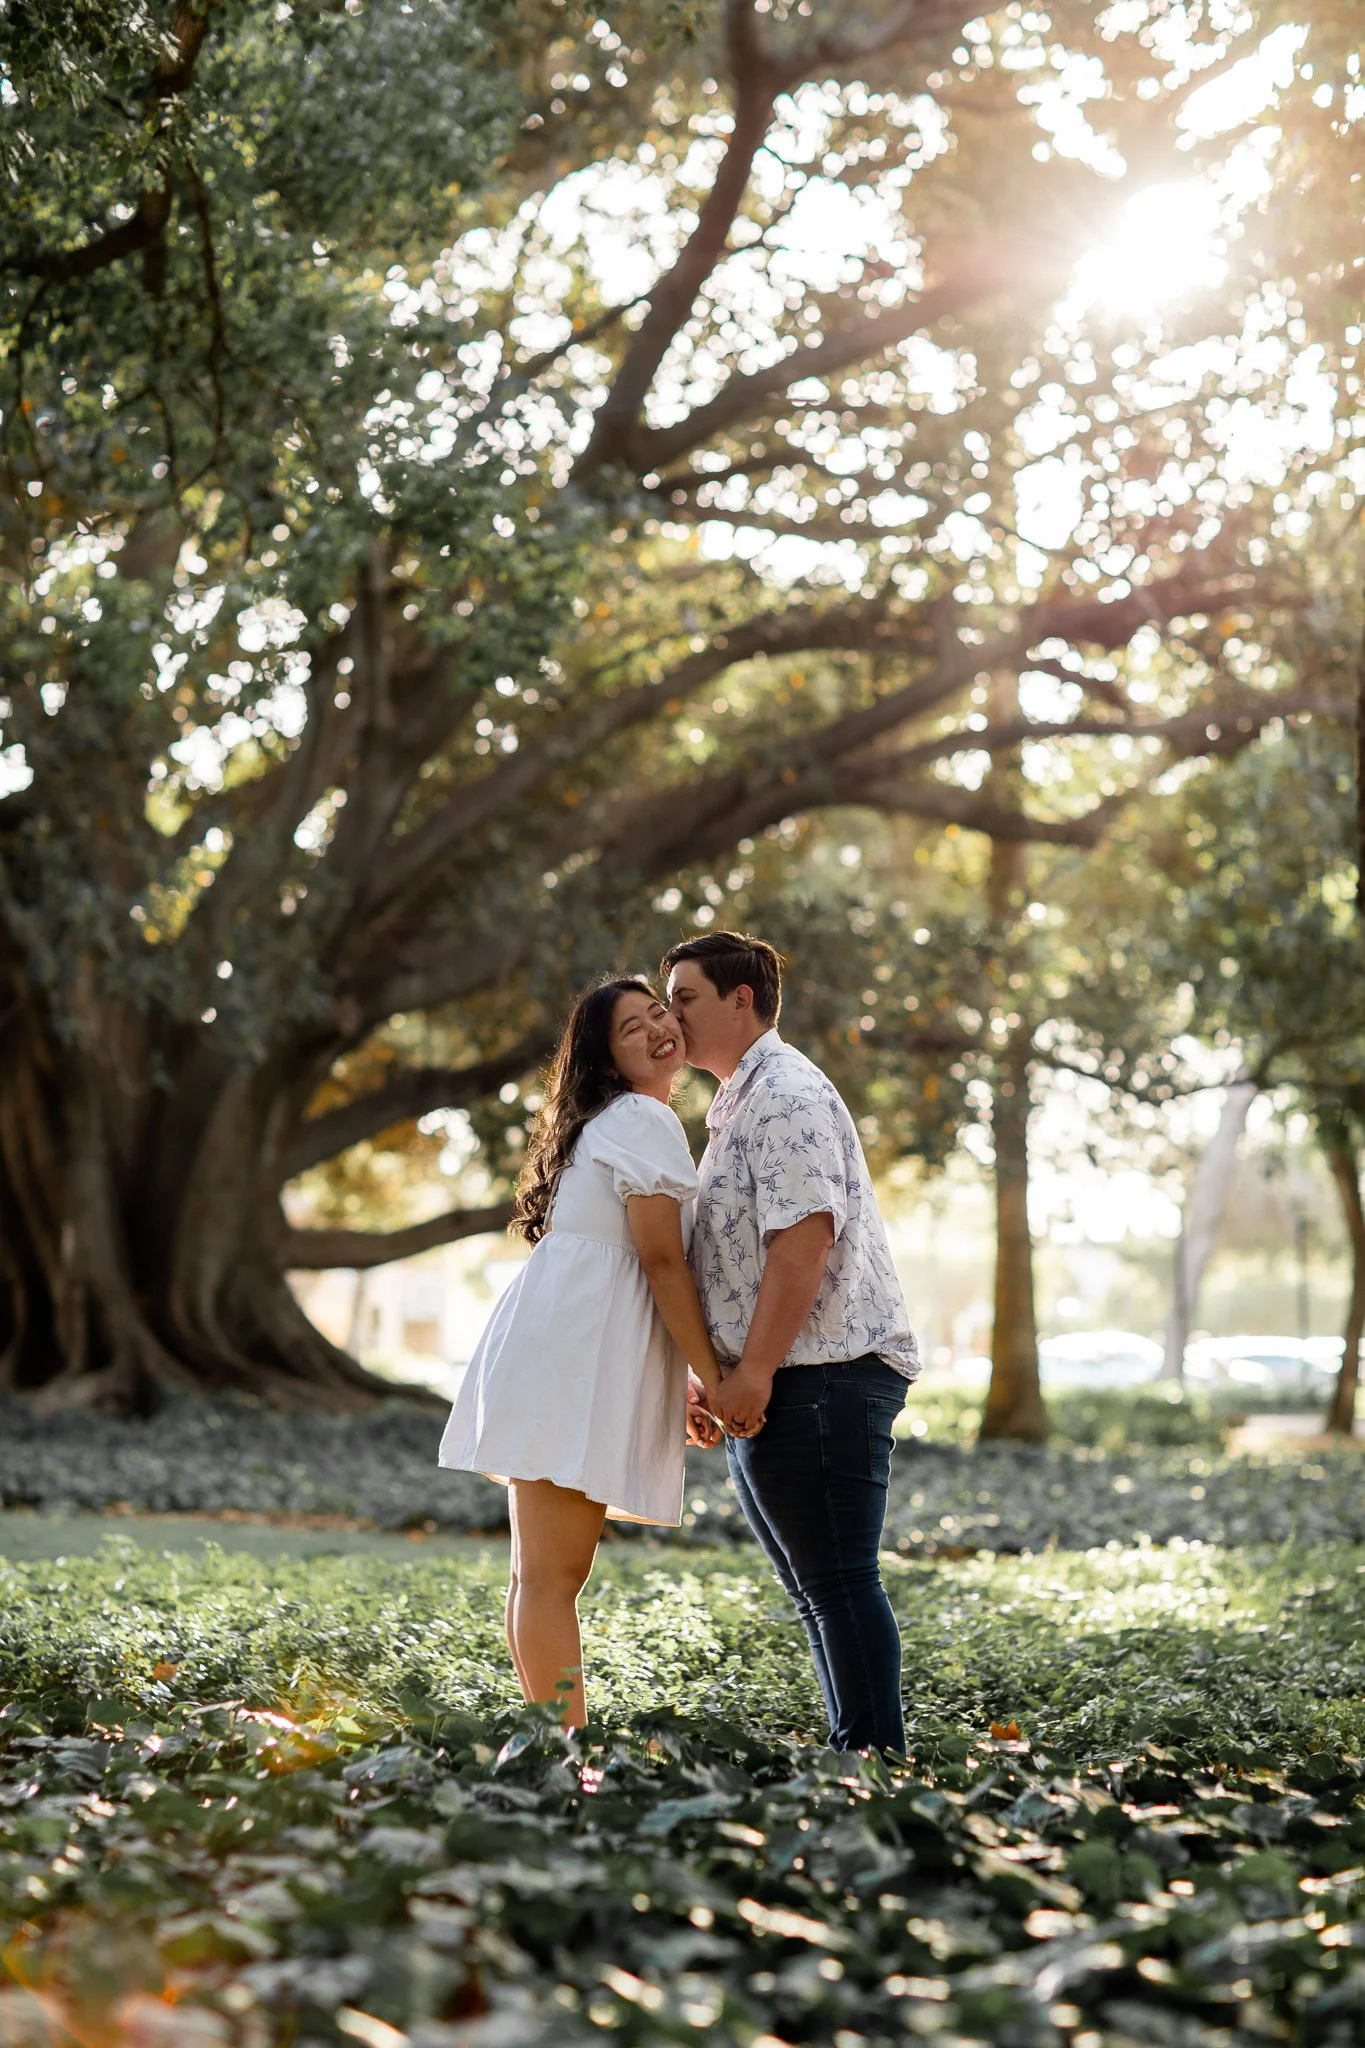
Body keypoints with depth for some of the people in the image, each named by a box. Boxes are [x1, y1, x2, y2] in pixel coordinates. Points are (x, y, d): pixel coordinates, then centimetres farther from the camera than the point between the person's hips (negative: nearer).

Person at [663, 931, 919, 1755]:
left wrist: (755, 1371, -23)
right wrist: (720, 1376, 21)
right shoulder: (740, 1102, 23)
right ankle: (857, 1757, 18)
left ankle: (874, 1759, -6)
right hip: (779, 1388, 11)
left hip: (819, 1375, -11)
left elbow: (804, 1237, -22)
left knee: (838, 1582, -9)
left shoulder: (786, 1093, -11)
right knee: (819, 1588, 13)